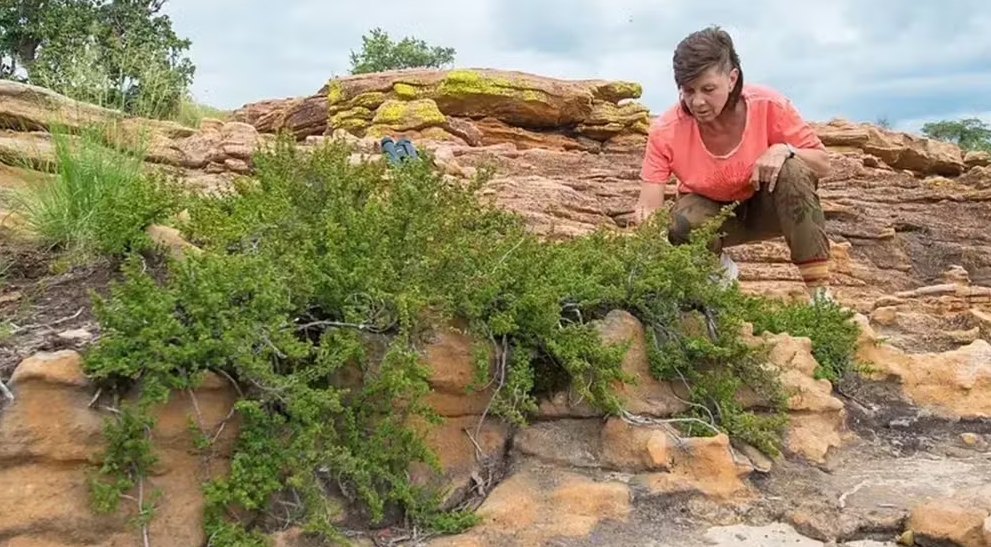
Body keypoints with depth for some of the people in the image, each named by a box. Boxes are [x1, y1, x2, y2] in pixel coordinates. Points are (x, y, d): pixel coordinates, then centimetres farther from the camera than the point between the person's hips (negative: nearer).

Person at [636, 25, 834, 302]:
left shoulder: (769, 106, -25)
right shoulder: (666, 130, -24)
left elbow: (823, 164, -13)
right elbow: (649, 206, -25)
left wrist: (784, 150, -34)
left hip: (766, 206, 0)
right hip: (710, 209, 0)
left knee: (793, 171, -33)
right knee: (679, 225, -35)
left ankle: (819, 289, -26)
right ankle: (717, 267, 2)